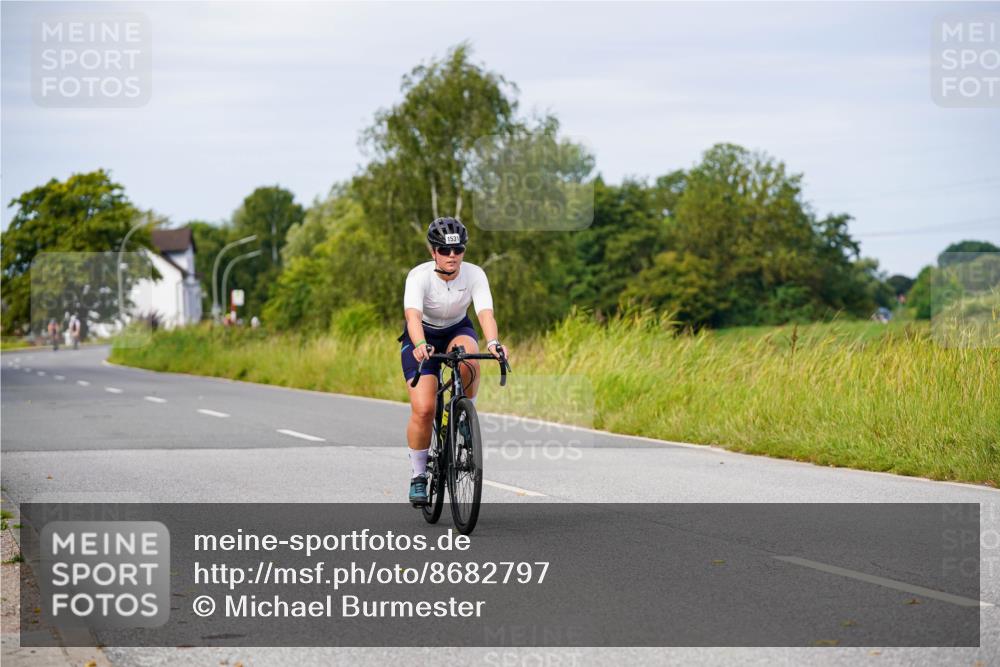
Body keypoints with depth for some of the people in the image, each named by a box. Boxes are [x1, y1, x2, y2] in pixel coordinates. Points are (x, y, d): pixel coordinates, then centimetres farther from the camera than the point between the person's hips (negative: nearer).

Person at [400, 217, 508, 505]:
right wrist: (420, 346, -61)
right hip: (422, 336, -2)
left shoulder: (474, 274, -21)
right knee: (423, 409, -18)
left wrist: (493, 343, -54)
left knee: (469, 364, -36)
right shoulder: (419, 276, -27)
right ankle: (418, 476, 1)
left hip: (457, 330, 2)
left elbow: (485, 313, -34)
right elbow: (413, 315, -41)